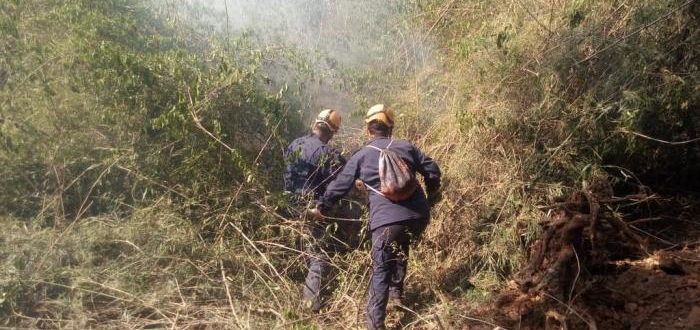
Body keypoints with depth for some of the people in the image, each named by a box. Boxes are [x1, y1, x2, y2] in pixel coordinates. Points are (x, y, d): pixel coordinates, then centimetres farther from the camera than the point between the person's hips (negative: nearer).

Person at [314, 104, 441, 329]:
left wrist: (321, 206, 25)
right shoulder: (406, 147, 14)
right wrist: (431, 195, 34)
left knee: (380, 271, 4)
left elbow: (341, 184, 12)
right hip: (418, 217, 4)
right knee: (401, 246, 33)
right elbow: (432, 171, 16)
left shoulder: (362, 155, 7)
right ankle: (397, 290, 41)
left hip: (386, 220, -4)